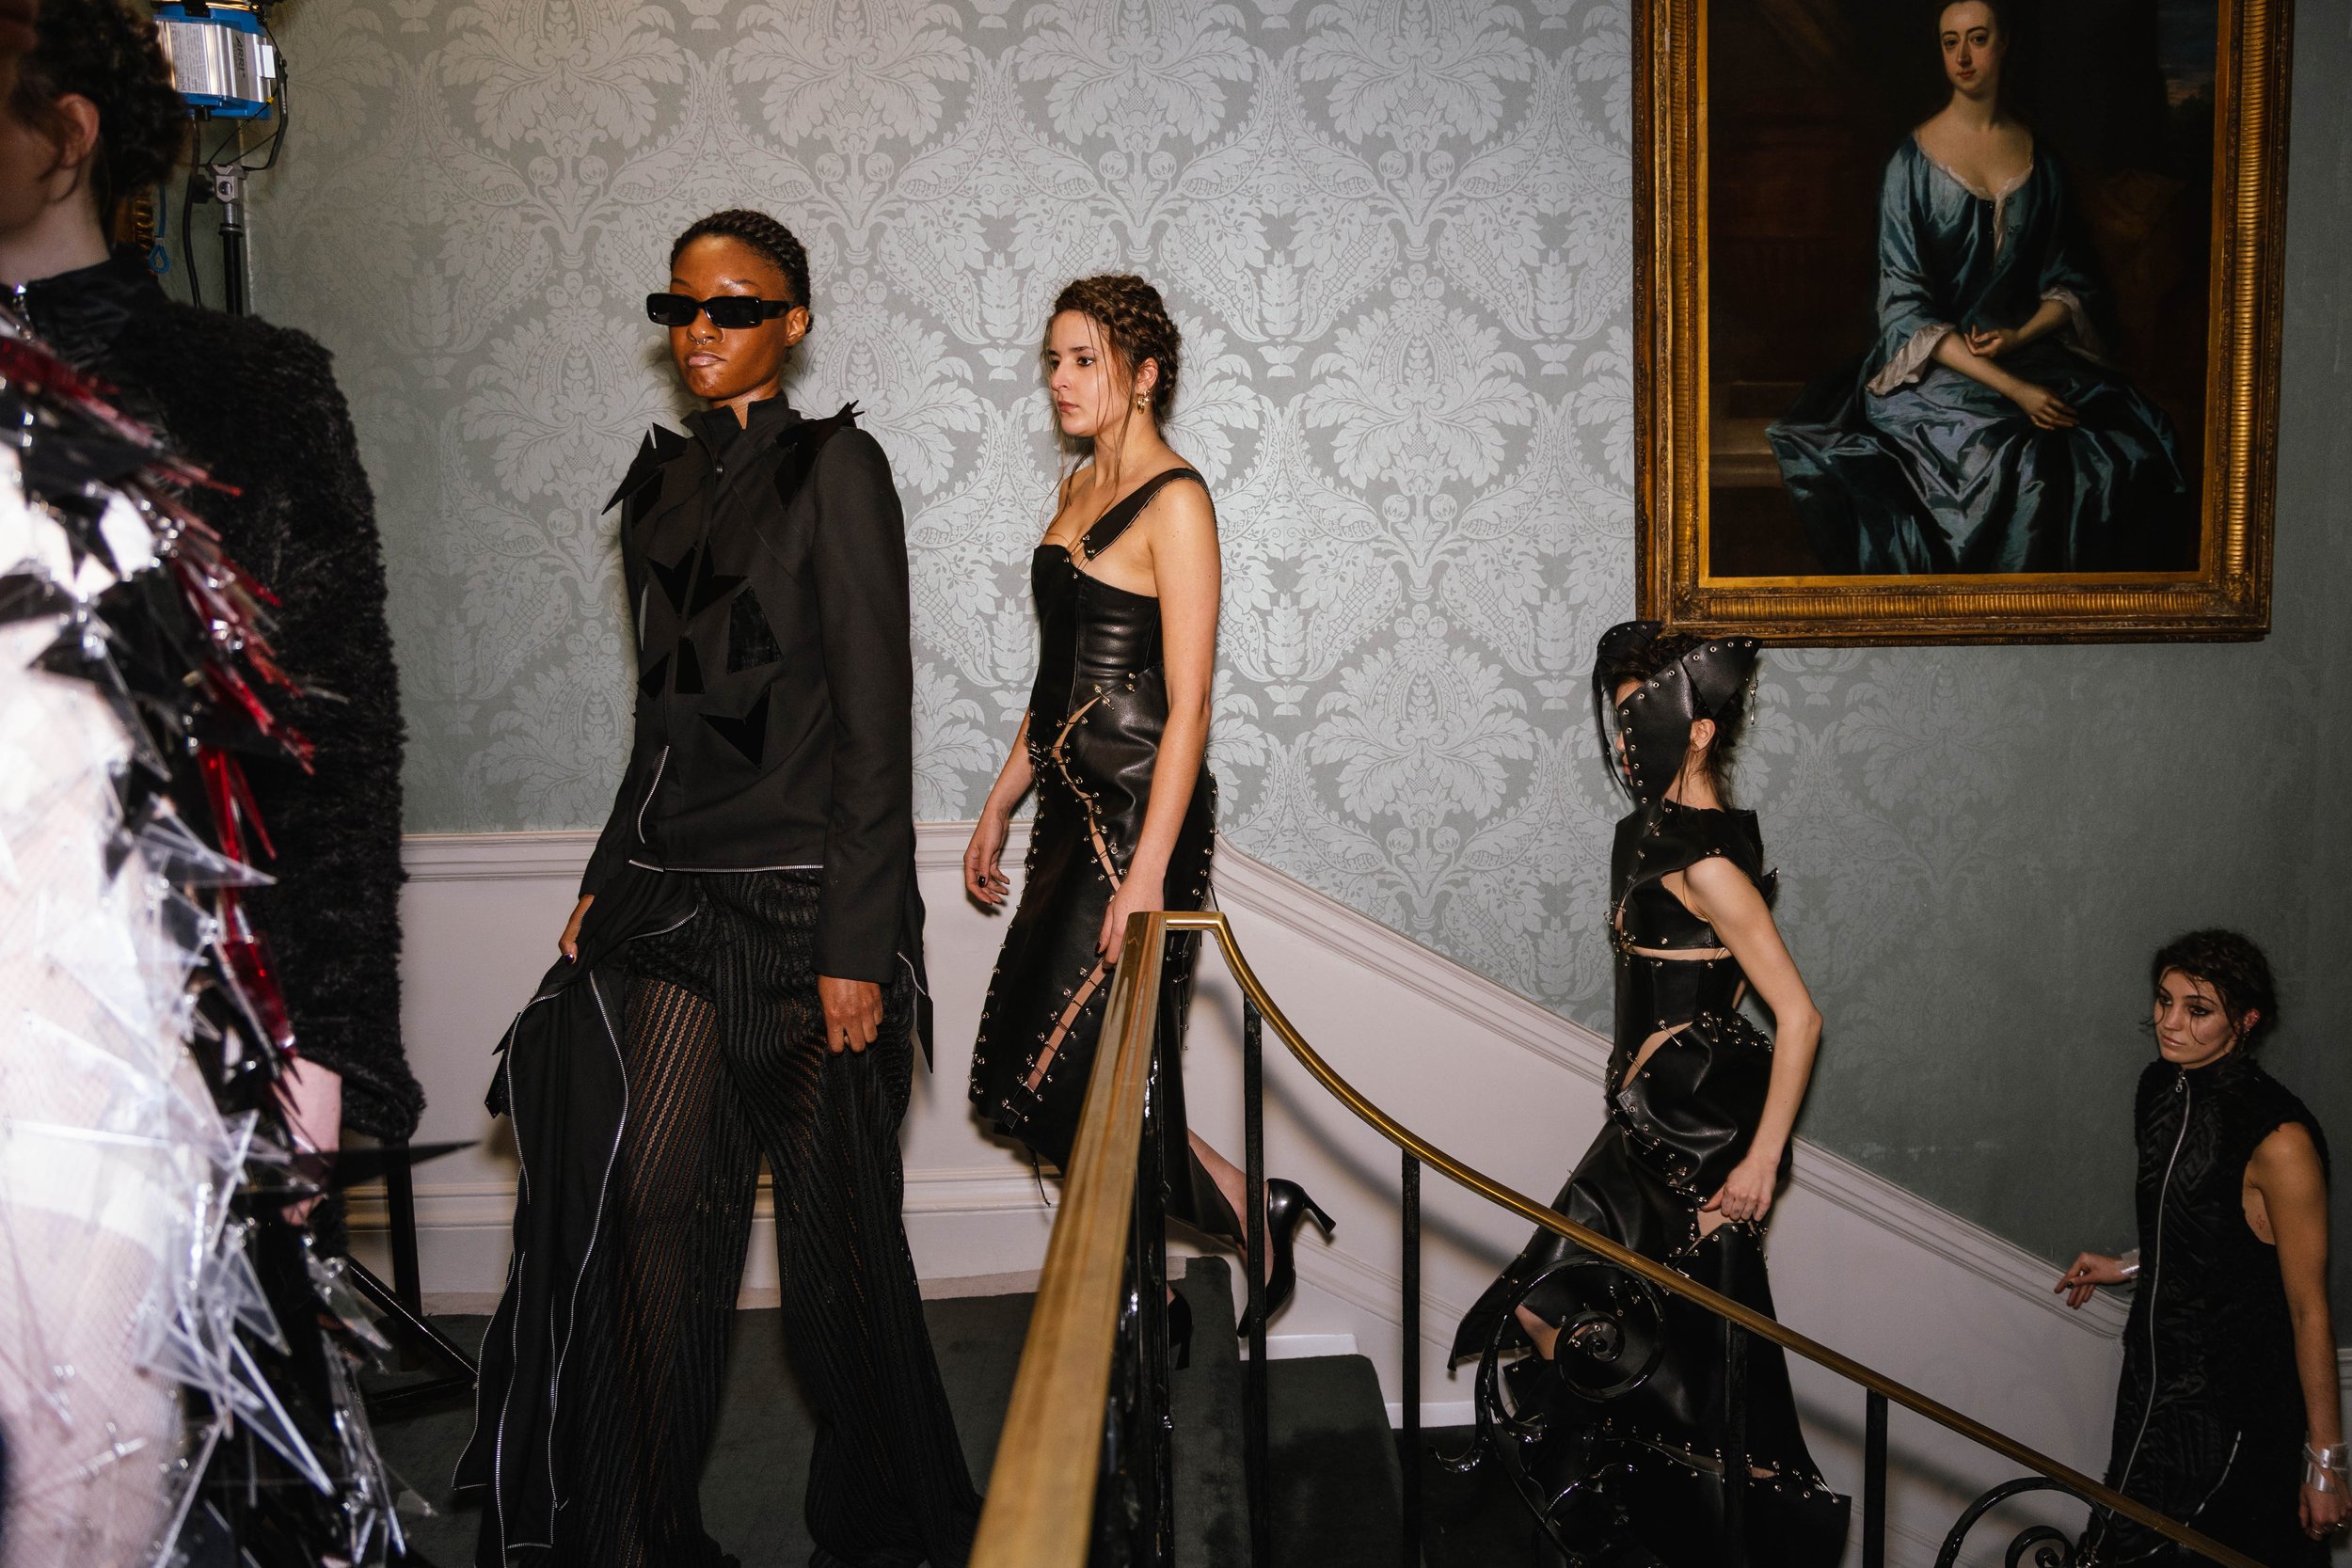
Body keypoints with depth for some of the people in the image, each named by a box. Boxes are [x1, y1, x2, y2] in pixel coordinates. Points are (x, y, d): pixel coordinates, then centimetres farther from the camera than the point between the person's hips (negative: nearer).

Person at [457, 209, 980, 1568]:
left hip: (805, 893, -5)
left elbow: (875, 719, -11)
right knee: (650, 1192, 0)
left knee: (837, 1215, 5)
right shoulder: (665, 482, 14)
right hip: (676, 890, 6)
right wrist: (608, 882, 16)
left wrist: (855, 944, -14)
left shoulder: (833, 466, -6)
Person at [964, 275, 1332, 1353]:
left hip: (1142, 810, -8)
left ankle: (1258, 1213, 15)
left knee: (1080, 1076, -5)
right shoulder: (1081, 487, 14)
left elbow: (1188, 705, -17)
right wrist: (999, 807, 19)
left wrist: (1147, 874, -22)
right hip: (1073, 808, 9)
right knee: (1067, 1081, 9)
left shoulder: (1174, 503, -12)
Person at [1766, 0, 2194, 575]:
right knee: (2013, 459, -32)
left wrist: (2021, 335, -10)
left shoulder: (2037, 155, 10)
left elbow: (2071, 285, 14)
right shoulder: (1913, 160, -2)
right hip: (1935, 369, -4)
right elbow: (1904, 306, -9)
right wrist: (2010, 387, -18)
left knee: (2139, 439, -19)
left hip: (2030, 349, 4)